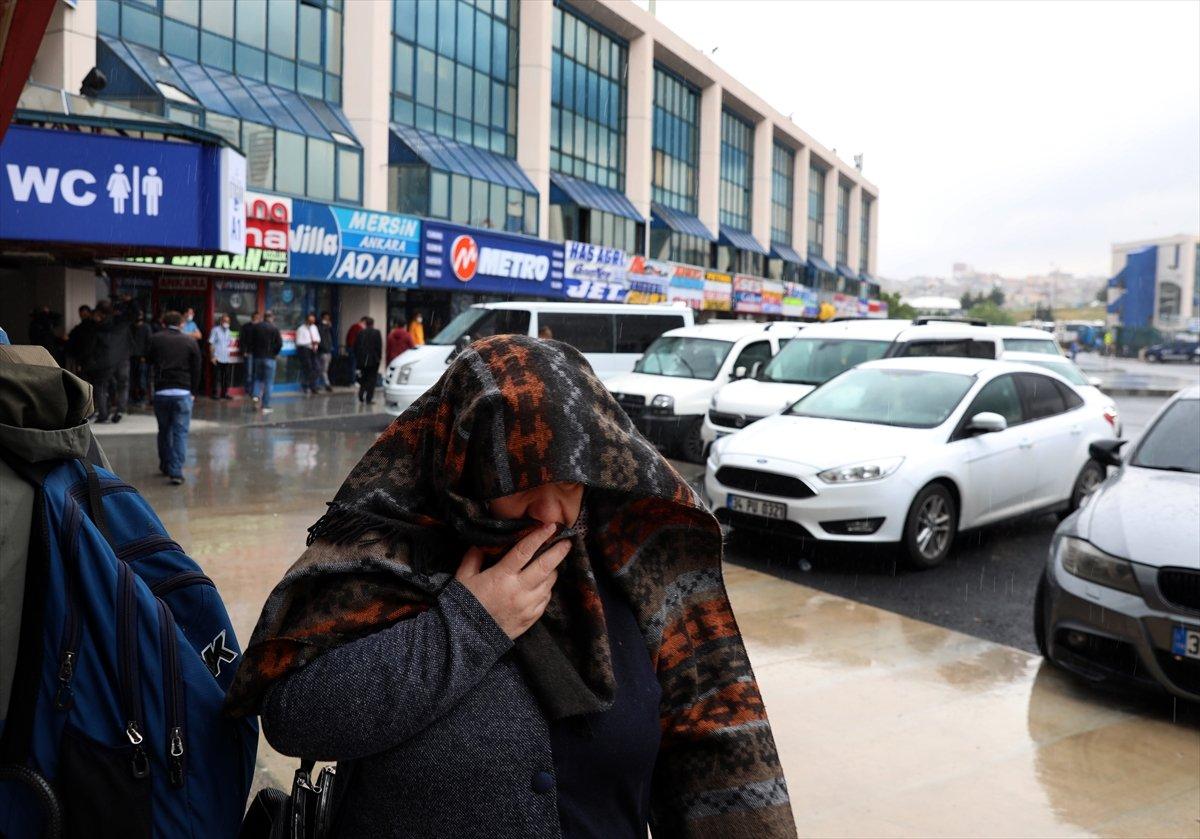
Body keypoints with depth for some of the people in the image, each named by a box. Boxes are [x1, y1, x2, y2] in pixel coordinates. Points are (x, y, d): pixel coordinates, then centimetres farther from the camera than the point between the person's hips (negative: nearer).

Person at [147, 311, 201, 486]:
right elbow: (196, 370, 5)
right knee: (180, 432, -1)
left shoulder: (155, 340, 7)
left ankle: (165, 466, 29)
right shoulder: (190, 342, 3)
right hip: (183, 392, -2)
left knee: (164, 430, 17)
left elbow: (150, 366, 14)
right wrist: (193, 392, 12)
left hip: (161, 392, 2)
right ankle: (176, 472, -9)